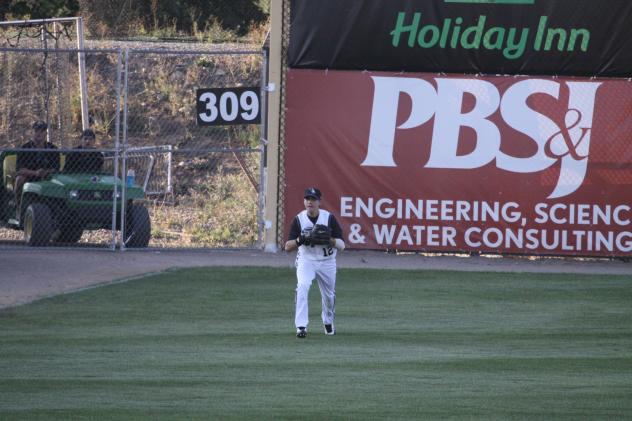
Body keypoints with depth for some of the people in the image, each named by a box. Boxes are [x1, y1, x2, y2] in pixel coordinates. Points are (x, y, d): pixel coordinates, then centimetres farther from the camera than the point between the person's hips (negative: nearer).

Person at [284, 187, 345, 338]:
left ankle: (328, 323, 43)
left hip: (327, 262, 1)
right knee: (302, 287, -26)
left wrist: (328, 239, -32)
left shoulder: (329, 218, -10)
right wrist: (300, 240, -29)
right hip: (306, 260, -1)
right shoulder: (298, 219, -8)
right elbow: (287, 247, -9)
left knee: (329, 296, 14)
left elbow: (341, 245, -12)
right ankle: (301, 326, -27)